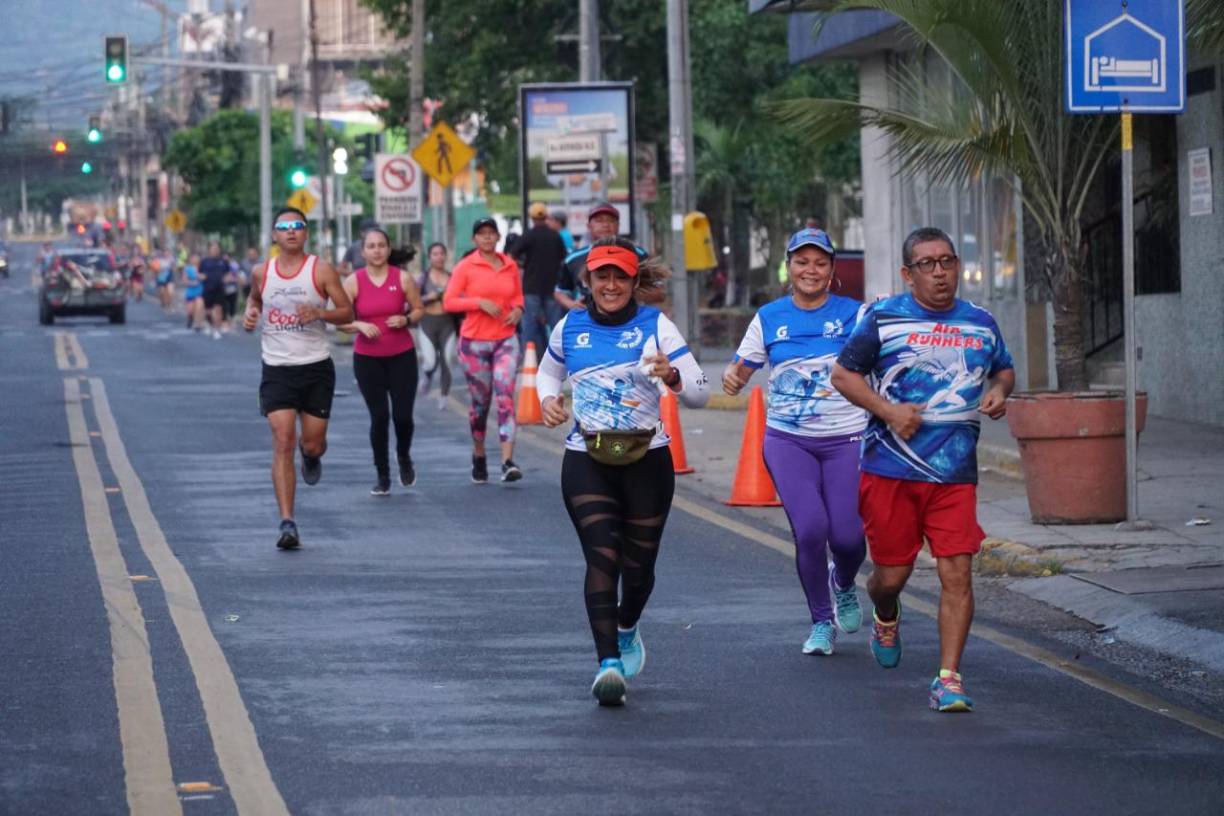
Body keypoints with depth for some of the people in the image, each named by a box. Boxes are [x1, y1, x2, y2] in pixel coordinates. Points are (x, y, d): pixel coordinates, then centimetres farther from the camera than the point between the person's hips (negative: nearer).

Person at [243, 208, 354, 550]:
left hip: (317, 367, 0)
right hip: (277, 368, 1)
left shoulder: (321, 270, -4)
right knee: (282, 441, -12)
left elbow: (347, 313, -2)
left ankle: (312, 456, 48)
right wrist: (250, 314, 3)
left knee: (313, 442, 6)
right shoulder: (262, 272, 4)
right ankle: (287, 523, -15)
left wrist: (319, 313, -21)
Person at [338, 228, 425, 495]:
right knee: (379, 416, -4)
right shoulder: (353, 282, -3)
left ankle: (404, 458, 28)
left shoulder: (403, 278, -1)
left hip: (402, 356, 1)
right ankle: (383, 476, 9)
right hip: (367, 358, 0)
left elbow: (419, 309, 8)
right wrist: (360, 325, -19)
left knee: (403, 415, -4)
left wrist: (406, 319, -13)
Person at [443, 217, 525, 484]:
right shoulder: (465, 267, -3)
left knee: (505, 397, -13)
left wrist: (518, 309, 0)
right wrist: (480, 302, -17)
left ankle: (508, 462, -20)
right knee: (480, 401, 7)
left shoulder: (510, 265, 7)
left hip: (505, 341, 1)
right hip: (474, 342, -1)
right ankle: (478, 456, 29)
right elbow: (449, 302, -6)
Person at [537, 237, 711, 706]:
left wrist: (672, 376, -27)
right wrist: (547, 398, 4)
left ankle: (627, 631, 42)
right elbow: (548, 372, 26)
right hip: (586, 461, 0)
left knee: (639, 563, 9)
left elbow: (700, 394, -6)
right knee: (601, 557, -16)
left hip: (647, 460, 0)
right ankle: (608, 663, -24)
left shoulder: (656, 327, -3)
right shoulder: (570, 328, 6)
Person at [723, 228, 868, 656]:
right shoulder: (769, 318, 6)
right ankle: (821, 621, 6)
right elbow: (739, 372, 9)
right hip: (788, 440, 1)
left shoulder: (853, 314, 1)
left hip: (846, 439, -1)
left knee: (847, 535, -7)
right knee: (810, 529, -14)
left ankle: (844, 585, 31)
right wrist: (732, 377, -13)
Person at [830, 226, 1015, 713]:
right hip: (891, 468, -2)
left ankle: (949, 679, -5)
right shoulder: (883, 318, -1)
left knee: (957, 573, -9)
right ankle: (886, 619, 43)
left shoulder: (980, 324, 10)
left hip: (955, 474, 2)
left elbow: (1004, 369, 26)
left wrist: (998, 392, 3)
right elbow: (843, 373, 2)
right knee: (892, 573, 7)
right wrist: (888, 411, -12)